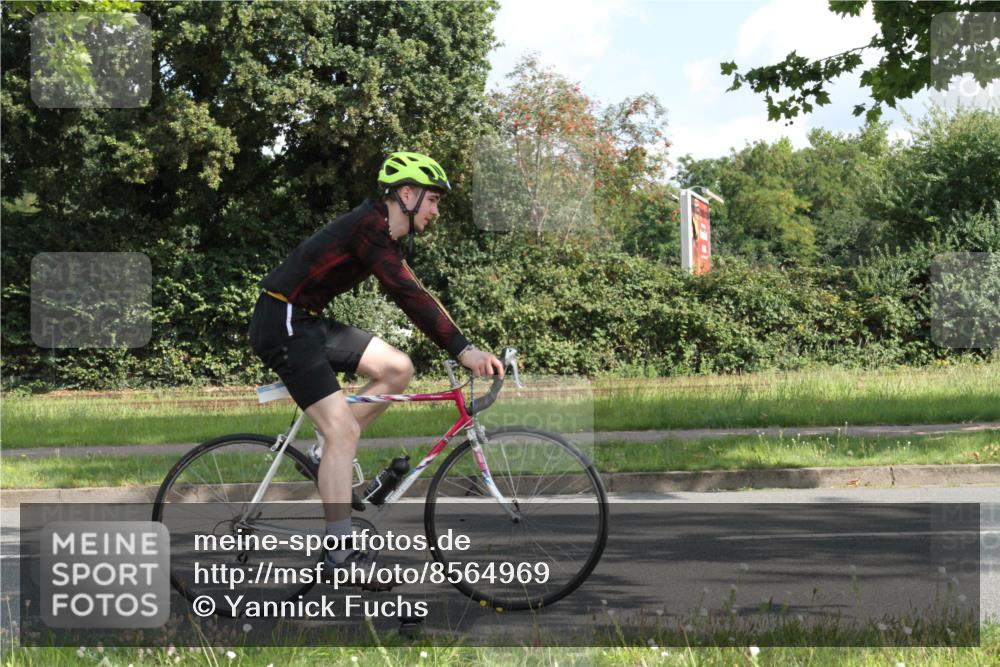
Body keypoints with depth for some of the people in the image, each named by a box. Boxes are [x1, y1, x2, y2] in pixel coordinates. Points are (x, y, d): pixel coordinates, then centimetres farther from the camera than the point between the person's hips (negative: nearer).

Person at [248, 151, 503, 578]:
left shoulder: (388, 236, 13)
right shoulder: (369, 227, -18)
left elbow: (412, 295, 16)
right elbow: (407, 295, -27)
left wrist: (465, 347, 9)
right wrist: (462, 350, -30)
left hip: (309, 322, 10)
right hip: (282, 323, -10)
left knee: (397, 369, 2)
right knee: (343, 430, -15)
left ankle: (332, 454, 10)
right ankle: (341, 552, -15)